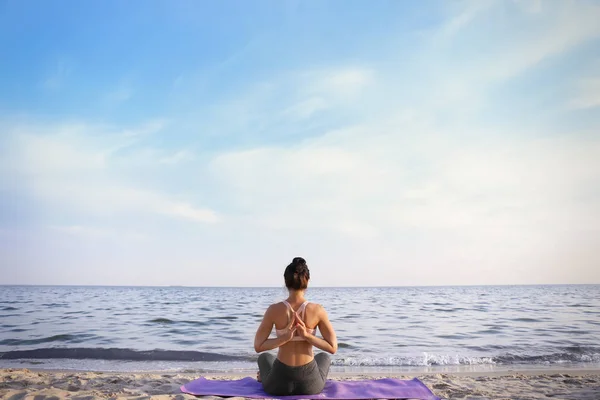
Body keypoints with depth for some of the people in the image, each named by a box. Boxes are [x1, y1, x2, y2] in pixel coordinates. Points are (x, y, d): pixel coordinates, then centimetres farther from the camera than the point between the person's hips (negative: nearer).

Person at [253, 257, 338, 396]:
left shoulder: (274, 309, -13)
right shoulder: (317, 310, -12)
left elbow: (258, 346, -9)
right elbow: (333, 348, -7)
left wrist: (285, 337, -15)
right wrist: (307, 335, -13)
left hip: (278, 384, 0)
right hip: (310, 384, 0)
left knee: (265, 358, 38)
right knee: (324, 357, 39)